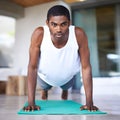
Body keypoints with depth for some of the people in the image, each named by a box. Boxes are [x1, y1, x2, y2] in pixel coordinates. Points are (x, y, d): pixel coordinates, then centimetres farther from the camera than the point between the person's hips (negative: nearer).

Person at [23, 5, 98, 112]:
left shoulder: (79, 34, -35)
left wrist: (89, 102, -29)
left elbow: (86, 68, -28)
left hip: (68, 76, 1)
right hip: (45, 76, 0)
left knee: (66, 87, 33)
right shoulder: (39, 34, -37)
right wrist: (31, 102, -33)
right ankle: (44, 89, 70)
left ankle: (65, 90, 71)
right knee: (45, 87, 33)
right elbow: (32, 67, -31)